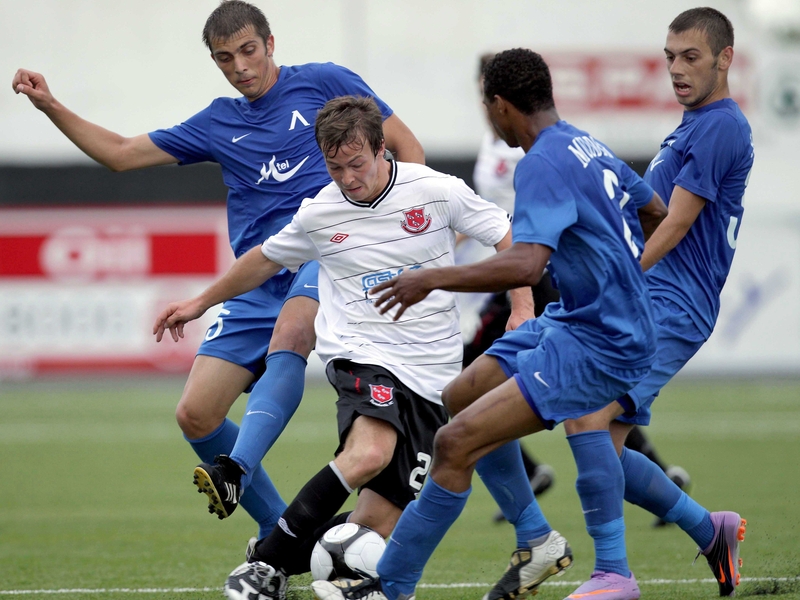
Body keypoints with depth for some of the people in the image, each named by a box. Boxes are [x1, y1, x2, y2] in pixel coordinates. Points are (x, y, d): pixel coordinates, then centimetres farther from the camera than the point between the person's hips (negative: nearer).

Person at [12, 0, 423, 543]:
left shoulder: (323, 83, 6)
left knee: (290, 332, -39)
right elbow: (120, 154, 24)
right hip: (258, 282, 6)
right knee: (196, 416, -5)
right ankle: (280, 533, 8)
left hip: (325, 253, -6)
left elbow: (406, 146, 8)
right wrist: (51, 107, 14)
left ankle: (238, 469, -55)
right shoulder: (218, 124, 18)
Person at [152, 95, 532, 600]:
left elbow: (509, 238, 6)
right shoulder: (318, 214, 1)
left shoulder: (438, 192, -4)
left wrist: (523, 308, -7)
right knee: (369, 452, -34)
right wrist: (202, 303, 29)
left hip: (431, 376, 1)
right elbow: (266, 260, 20)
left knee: (382, 518, -11)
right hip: (363, 355, -1)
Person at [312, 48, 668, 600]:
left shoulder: (544, 165, -19)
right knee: (461, 399, 18)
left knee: (456, 442, -14)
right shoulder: (590, 148, 11)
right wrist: (617, 275, 44)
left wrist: (432, 279, -23)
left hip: (598, 345, -10)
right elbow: (655, 213, 26)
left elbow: (526, 265, -32)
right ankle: (538, 542, 22)